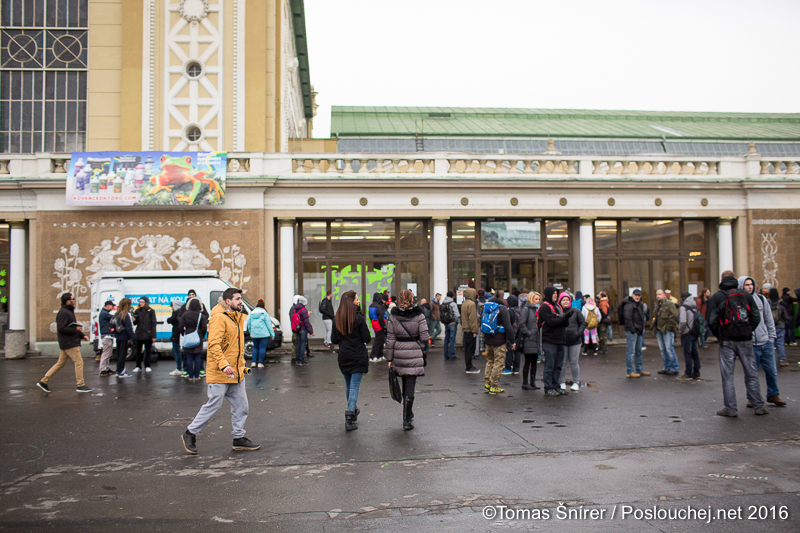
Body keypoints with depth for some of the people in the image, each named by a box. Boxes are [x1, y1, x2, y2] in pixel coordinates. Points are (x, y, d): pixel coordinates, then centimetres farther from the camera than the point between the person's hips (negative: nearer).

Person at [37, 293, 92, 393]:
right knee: (79, 362, -5)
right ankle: (80, 385, 0)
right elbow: (61, 329, -22)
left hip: (67, 343, 10)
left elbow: (72, 327, 24)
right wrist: (75, 329, -19)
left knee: (60, 363, 14)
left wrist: (82, 336, 15)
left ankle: (43, 381, 19)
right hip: (69, 343, -10)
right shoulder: (63, 313, -16)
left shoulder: (69, 311, 18)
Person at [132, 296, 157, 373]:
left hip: (148, 334, -3)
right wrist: (134, 320, -12)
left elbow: (153, 324, -5)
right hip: (139, 334, 3)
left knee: (148, 351, 5)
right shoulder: (137, 311, 7)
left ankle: (147, 366, 14)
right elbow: (136, 323, 14)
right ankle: (138, 366, 16)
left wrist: (153, 336, -10)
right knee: (138, 351, 7)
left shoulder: (151, 311, -3)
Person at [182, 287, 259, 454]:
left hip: (236, 372, 8)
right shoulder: (219, 318, -14)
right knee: (213, 405, -1)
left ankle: (239, 438, 20)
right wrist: (223, 365, -31)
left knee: (241, 407, 8)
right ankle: (190, 434, 16)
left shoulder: (238, 317, 13)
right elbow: (214, 344, -23)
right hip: (219, 373, -8)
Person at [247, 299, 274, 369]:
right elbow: (268, 324, -5)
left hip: (254, 334, 4)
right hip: (264, 334, -4)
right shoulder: (264, 313, -5)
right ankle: (260, 363, -1)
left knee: (255, 347, 15)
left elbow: (249, 324, 16)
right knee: (262, 347, 0)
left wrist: (251, 333, 27)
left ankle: (254, 362, 8)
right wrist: (272, 333, -1)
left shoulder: (251, 314, 9)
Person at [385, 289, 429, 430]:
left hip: (399, 356, 3)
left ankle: (408, 414, 32)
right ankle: (406, 420, -2)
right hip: (414, 356, -3)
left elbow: (390, 340, 0)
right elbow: (424, 337, -9)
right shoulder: (419, 316, -7)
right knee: (410, 387, 0)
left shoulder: (393, 317, -2)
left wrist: (390, 359, 5)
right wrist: (421, 349, 12)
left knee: (405, 385, 20)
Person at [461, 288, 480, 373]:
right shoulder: (471, 304, -15)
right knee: (470, 349, -4)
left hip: (465, 329, 9)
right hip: (470, 330, -9)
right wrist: (475, 331, -18)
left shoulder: (464, 304, 15)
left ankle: (468, 366, 20)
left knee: (467, 348, 13)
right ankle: (469, 368, 0)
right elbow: (472, 318, -19)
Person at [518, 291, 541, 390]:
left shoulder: (538, 309, 18)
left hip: (537, 340, 7)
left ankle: (532, 382, 17)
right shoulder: (526, 309, -6)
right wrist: (528, 333, -17)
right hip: (528, 340, -7)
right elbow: (522, 324, -13)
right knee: (528, 362, -3)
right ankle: (525, 383, 4)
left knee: (534, 362, 10)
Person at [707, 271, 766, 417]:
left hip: (727, 341, -2)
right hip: (746, 340, 3)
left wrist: (719, 336, 7)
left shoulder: (716, 297, -1)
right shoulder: (746, 295, 6)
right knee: (751, 374, 10)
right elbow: (756, 317, 4)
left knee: (727, 376, 2)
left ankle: (730, 408, 1)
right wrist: (748, 331, 13)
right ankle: (759, 406, 14)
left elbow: (712, 321, -6)